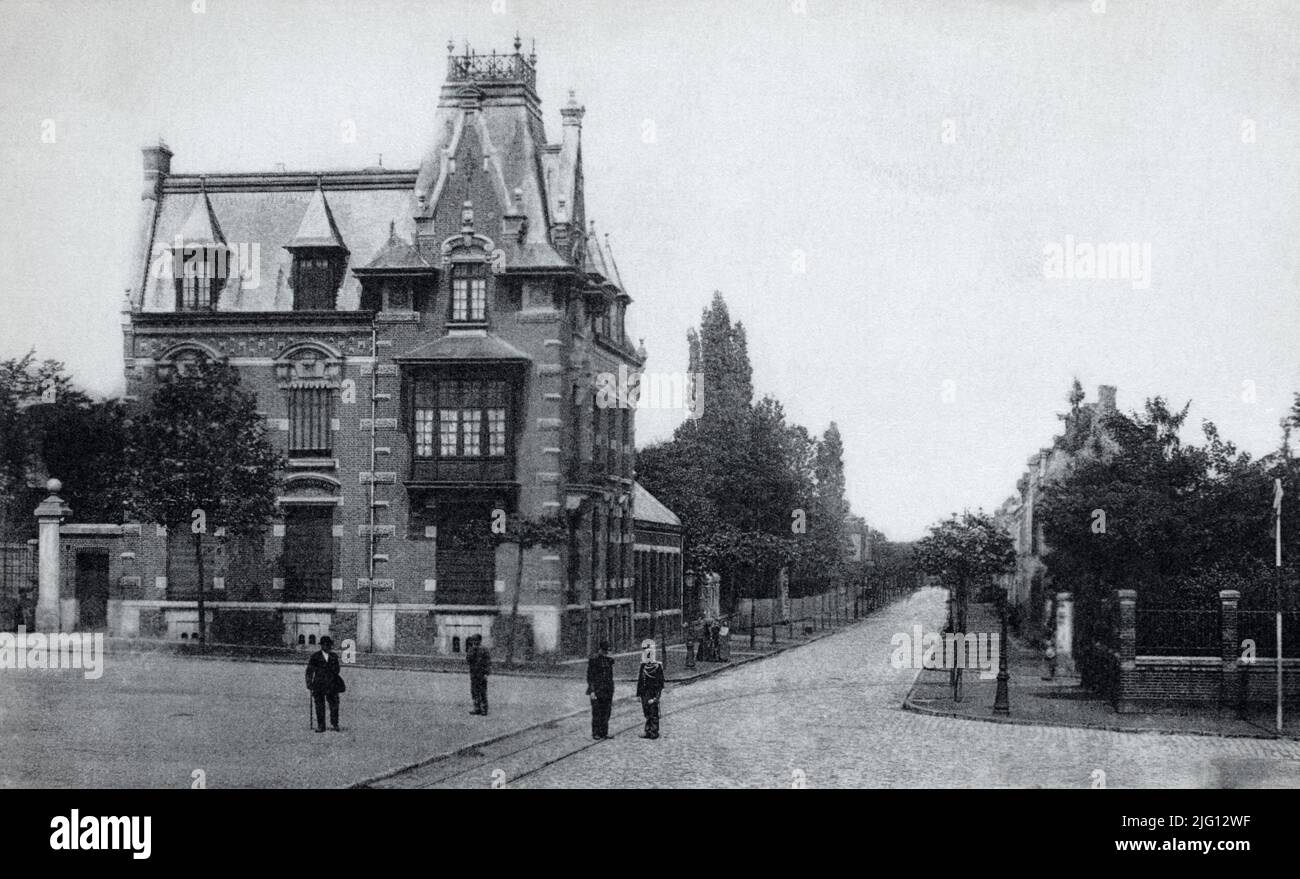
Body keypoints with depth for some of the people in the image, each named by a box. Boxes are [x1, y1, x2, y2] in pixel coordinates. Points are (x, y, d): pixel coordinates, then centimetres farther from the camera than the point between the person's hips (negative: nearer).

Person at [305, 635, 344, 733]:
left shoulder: (334, 656, 11)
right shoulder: (315, 657, 3)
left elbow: (337, 670, 11)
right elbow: (309, 671, 4)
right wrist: (309, 683, -2)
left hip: (332, 684, 2)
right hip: (319, 685, -2)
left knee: (334, 704, -3)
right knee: (319, 706, -1)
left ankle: (334, 724, 8)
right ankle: (320, 726, 5)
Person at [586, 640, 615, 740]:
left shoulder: (609, 661, 12)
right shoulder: (593, 661, -6)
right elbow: (589, 677, -8)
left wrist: (611, 693, 18)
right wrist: (592, 691, -15)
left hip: (607, 691, 6)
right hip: (597, 691, -6)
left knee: (606, 713, 6)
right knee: (596, 713, -3)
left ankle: (604, 733, 11)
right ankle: (595, 733, 2)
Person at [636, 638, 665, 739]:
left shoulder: (658, 666, -9)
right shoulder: (643, 666, 8)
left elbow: (661, 683, -8)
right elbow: (639, 681, 15)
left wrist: (656, 696, -13)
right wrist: (638, 694, 11)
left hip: (653, 693, -6)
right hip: (644, 693, 6)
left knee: (654, 714, -2)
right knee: (647, 714, 11)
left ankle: (654, 732, 4)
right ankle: (648, 731, 18)